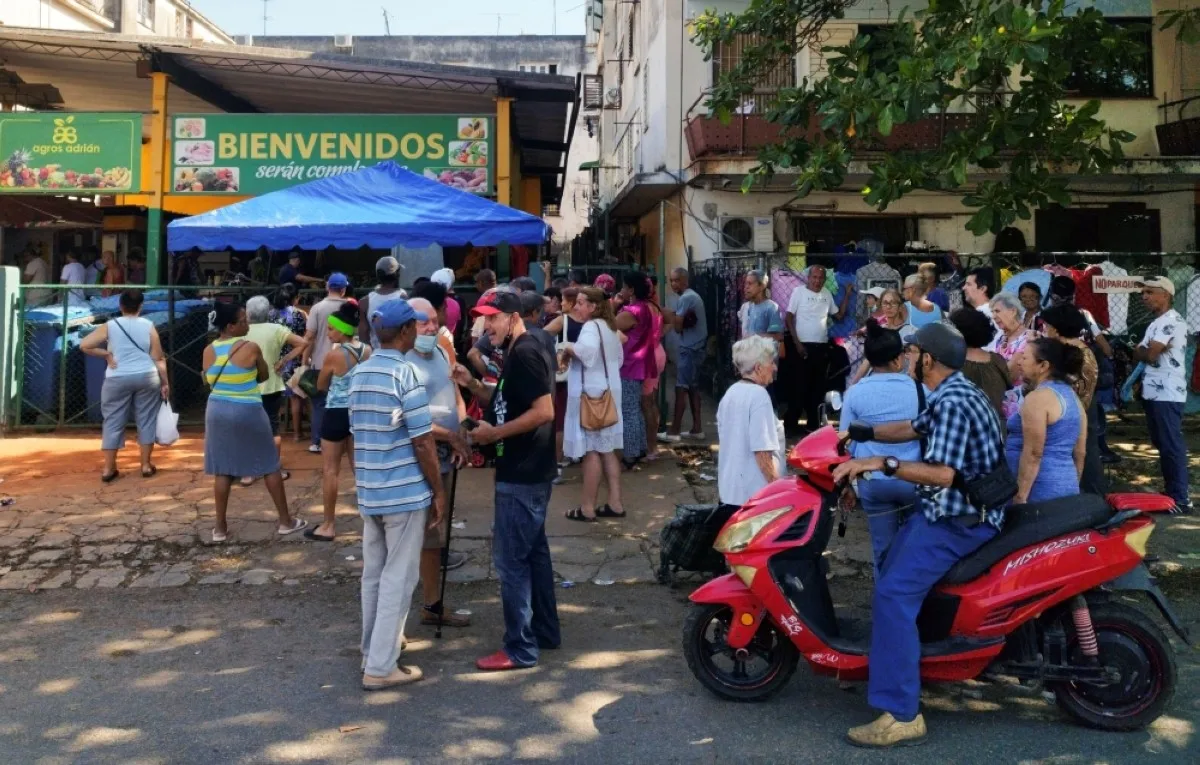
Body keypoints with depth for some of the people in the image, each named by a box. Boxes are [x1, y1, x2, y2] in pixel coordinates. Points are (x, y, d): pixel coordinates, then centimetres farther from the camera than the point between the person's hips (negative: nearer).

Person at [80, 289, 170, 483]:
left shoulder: (109, 326, -2)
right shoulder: (149, 326, 0)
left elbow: (84, 345, -8)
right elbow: (158, 359, -1)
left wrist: (106, 354, 1)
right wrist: (165, 382, 3)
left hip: (117, 380, 0)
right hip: (146, 377, 0)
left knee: (113, 422, 7)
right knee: (146, 420, 9)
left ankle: (108, 469, 9)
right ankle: (146, 465, 13)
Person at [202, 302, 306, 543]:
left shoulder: (208, 351, 0)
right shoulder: (251, 348, -13)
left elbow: (209, 381, 12)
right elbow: (263, 376, 1)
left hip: (217, 410, 4)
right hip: (248, 412, -4)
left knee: (222, 470, 10)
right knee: (270, 465, 9)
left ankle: (220, 527, 14)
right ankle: (286, 521, 16)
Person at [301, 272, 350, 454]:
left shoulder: (318, 308, -7)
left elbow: (309, 338, -8)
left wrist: (304, 361, 0)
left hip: (320, 364, -1)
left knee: (319, 404, 8)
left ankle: (318, 443, 9)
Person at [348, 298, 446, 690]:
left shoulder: (359, 373, 8)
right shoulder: (405, 373, -16)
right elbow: (422, 441, -16)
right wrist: (439, 491, -7)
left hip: (369, 492, 8)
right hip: (405, 492, -8)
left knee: (374, 573, 17)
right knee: (398, 578, 0)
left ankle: (374, 648, 30)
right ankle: (381, 666, 5)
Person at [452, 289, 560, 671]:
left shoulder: (525, 354, -18)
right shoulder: (519, 354, 14)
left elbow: (544, 412, -25)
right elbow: (506, 404, 22)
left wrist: (494, 433, -20)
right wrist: (473, 385, 7)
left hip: (522, 475, -11)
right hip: (525, 472, 11)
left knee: (511, 558, -4)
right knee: (533, 551, 17)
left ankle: (520, 648, 4)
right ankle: (545, 630, 28)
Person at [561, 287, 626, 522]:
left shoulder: (591, 327, -16)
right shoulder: (608, 327, 14)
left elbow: (587, 349, -39)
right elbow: (618, 359, 25)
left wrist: (568, 348, -21)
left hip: (591, 395, -9)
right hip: (607, 393, 9)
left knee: (591, 451, -3)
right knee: (607, 450, 12)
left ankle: (587, 508, 3)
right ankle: (615, 503, 15)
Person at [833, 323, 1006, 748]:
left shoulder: (953, 403, -22)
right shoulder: (952, 393, 12)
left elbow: (942, 474, -29)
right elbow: (910, 429, 23)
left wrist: (881, 464, -30)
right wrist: (854, 434, 18)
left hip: (959, 518, -11)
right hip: (949, 509, 11)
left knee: (893, 595, -21)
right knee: (893, 575, 21)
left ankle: (901, 715, -20)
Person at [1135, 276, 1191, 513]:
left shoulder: (1172, 321, -14)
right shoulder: (1156, 323, 19)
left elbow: (1149, 355, -19)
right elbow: (1138, 354, 12)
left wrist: (1144, 350, 1)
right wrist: (1146, 351, -8)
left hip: (1168, 394, -10)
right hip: (1153, 393, 10)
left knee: (1172, 446, -8)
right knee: (1162, 445, 14)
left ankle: (1180, 499, -5)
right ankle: (1171, 492, 22)